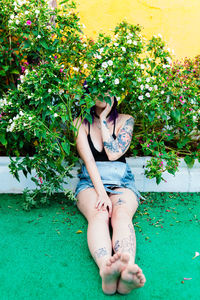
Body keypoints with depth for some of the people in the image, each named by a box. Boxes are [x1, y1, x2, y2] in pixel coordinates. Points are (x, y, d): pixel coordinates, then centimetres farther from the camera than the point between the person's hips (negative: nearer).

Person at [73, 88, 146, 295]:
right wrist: (101, 192, -22)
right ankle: (106, 269, -62)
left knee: (121, 214, -35)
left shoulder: (125, 120, 8)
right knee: (99, 215, -35)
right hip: (90, 181, 0)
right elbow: (88, 160, -8)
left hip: (121, 181, 1)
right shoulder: (81, 123, 5)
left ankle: (127, 271, -62)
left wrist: (103, 120, -4)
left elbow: (114, 154, -7)